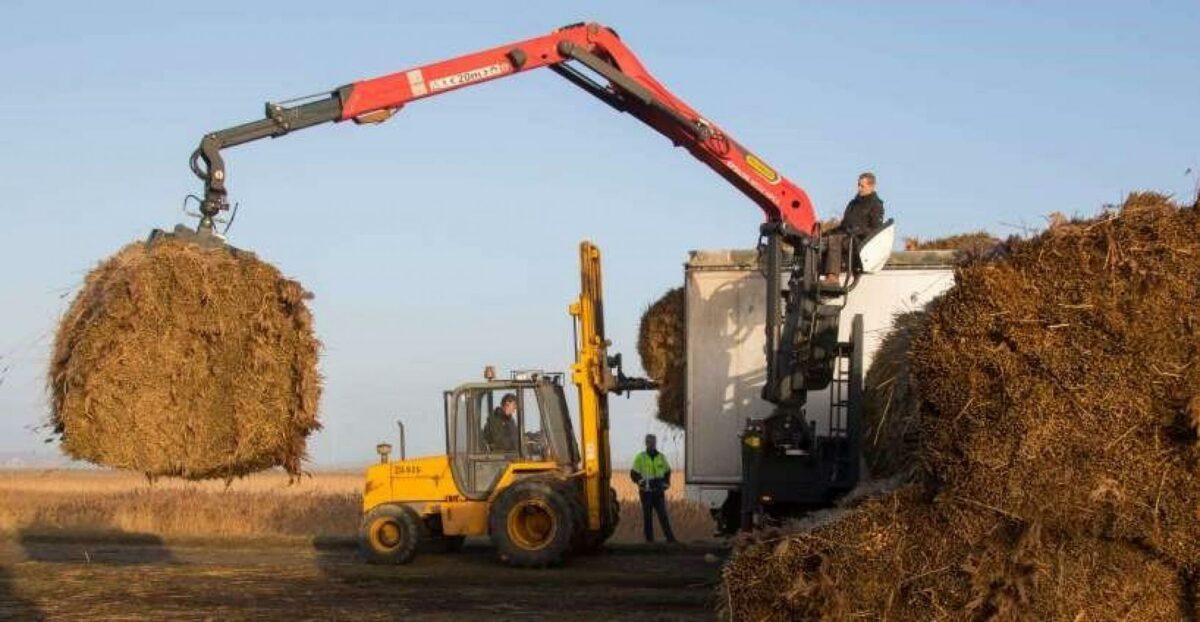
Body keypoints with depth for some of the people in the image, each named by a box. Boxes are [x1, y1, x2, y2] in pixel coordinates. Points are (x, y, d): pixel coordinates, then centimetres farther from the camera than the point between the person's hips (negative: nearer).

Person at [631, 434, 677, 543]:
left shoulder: (661, 457, 6)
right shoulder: (640, 458, -4)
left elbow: (667, 471, 20)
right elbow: (633, 474, -3)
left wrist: (666, 484, 6)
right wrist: (640, 481, -22)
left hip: (659, 492, 2)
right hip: (646, 492, -2)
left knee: (663, 514, -4)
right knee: (647, 516, 1)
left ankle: (670, 537, -6)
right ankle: (649, 538, 7)